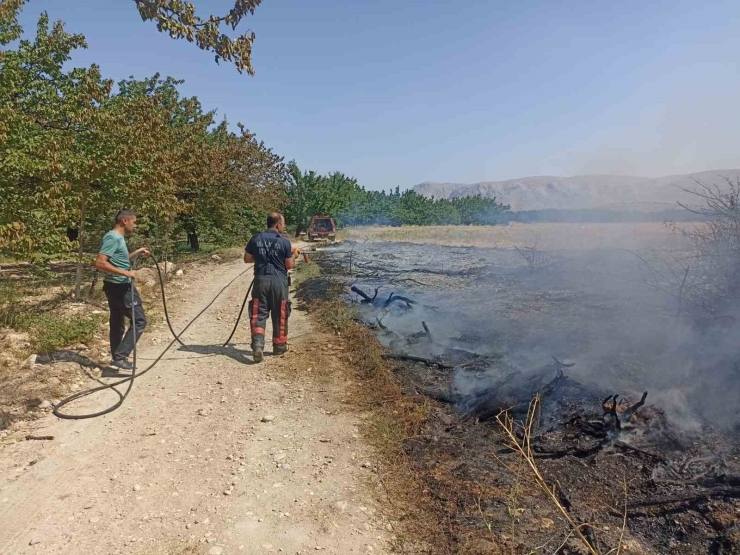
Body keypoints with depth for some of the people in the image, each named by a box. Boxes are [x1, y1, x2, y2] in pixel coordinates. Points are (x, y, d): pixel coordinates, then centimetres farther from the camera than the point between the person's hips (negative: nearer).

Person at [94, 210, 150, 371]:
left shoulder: (117, 237, 14)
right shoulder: (113, 238, -17)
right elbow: (100, 263, -27)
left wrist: (136, 253, 19)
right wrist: (126, 273, -27)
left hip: (117, 286, 11)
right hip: (120, 286, -11)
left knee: (117, 324, 15)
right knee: (139, 321, -6)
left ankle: (118, 358, 25)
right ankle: (120, 357, -6)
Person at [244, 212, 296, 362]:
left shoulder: (256, 239, 4)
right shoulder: (284, 242, -5)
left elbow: (247, 259, 10)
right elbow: (290, 265, -2)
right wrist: (292, 255, 17)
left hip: (261, 280, 2)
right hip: (279, 281, -2)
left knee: (258, 314, 3)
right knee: (280, 315, 11)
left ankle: (257, 344, -14)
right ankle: (279, 346, 22)